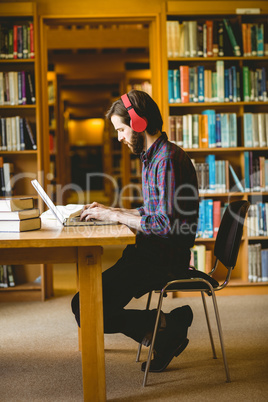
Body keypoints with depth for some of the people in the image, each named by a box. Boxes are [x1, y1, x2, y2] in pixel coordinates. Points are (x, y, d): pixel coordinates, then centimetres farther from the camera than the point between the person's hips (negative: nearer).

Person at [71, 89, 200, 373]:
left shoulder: (169, 159, -18)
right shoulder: (152, 157, 15)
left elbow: (166, 224, -25)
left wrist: (114, 216, -17)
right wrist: (110, 210, 13)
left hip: (165, 261, -11)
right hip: (151, 254, 11)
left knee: (85, 308, -15)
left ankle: (167, 324, -2)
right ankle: (165, 337, 14)